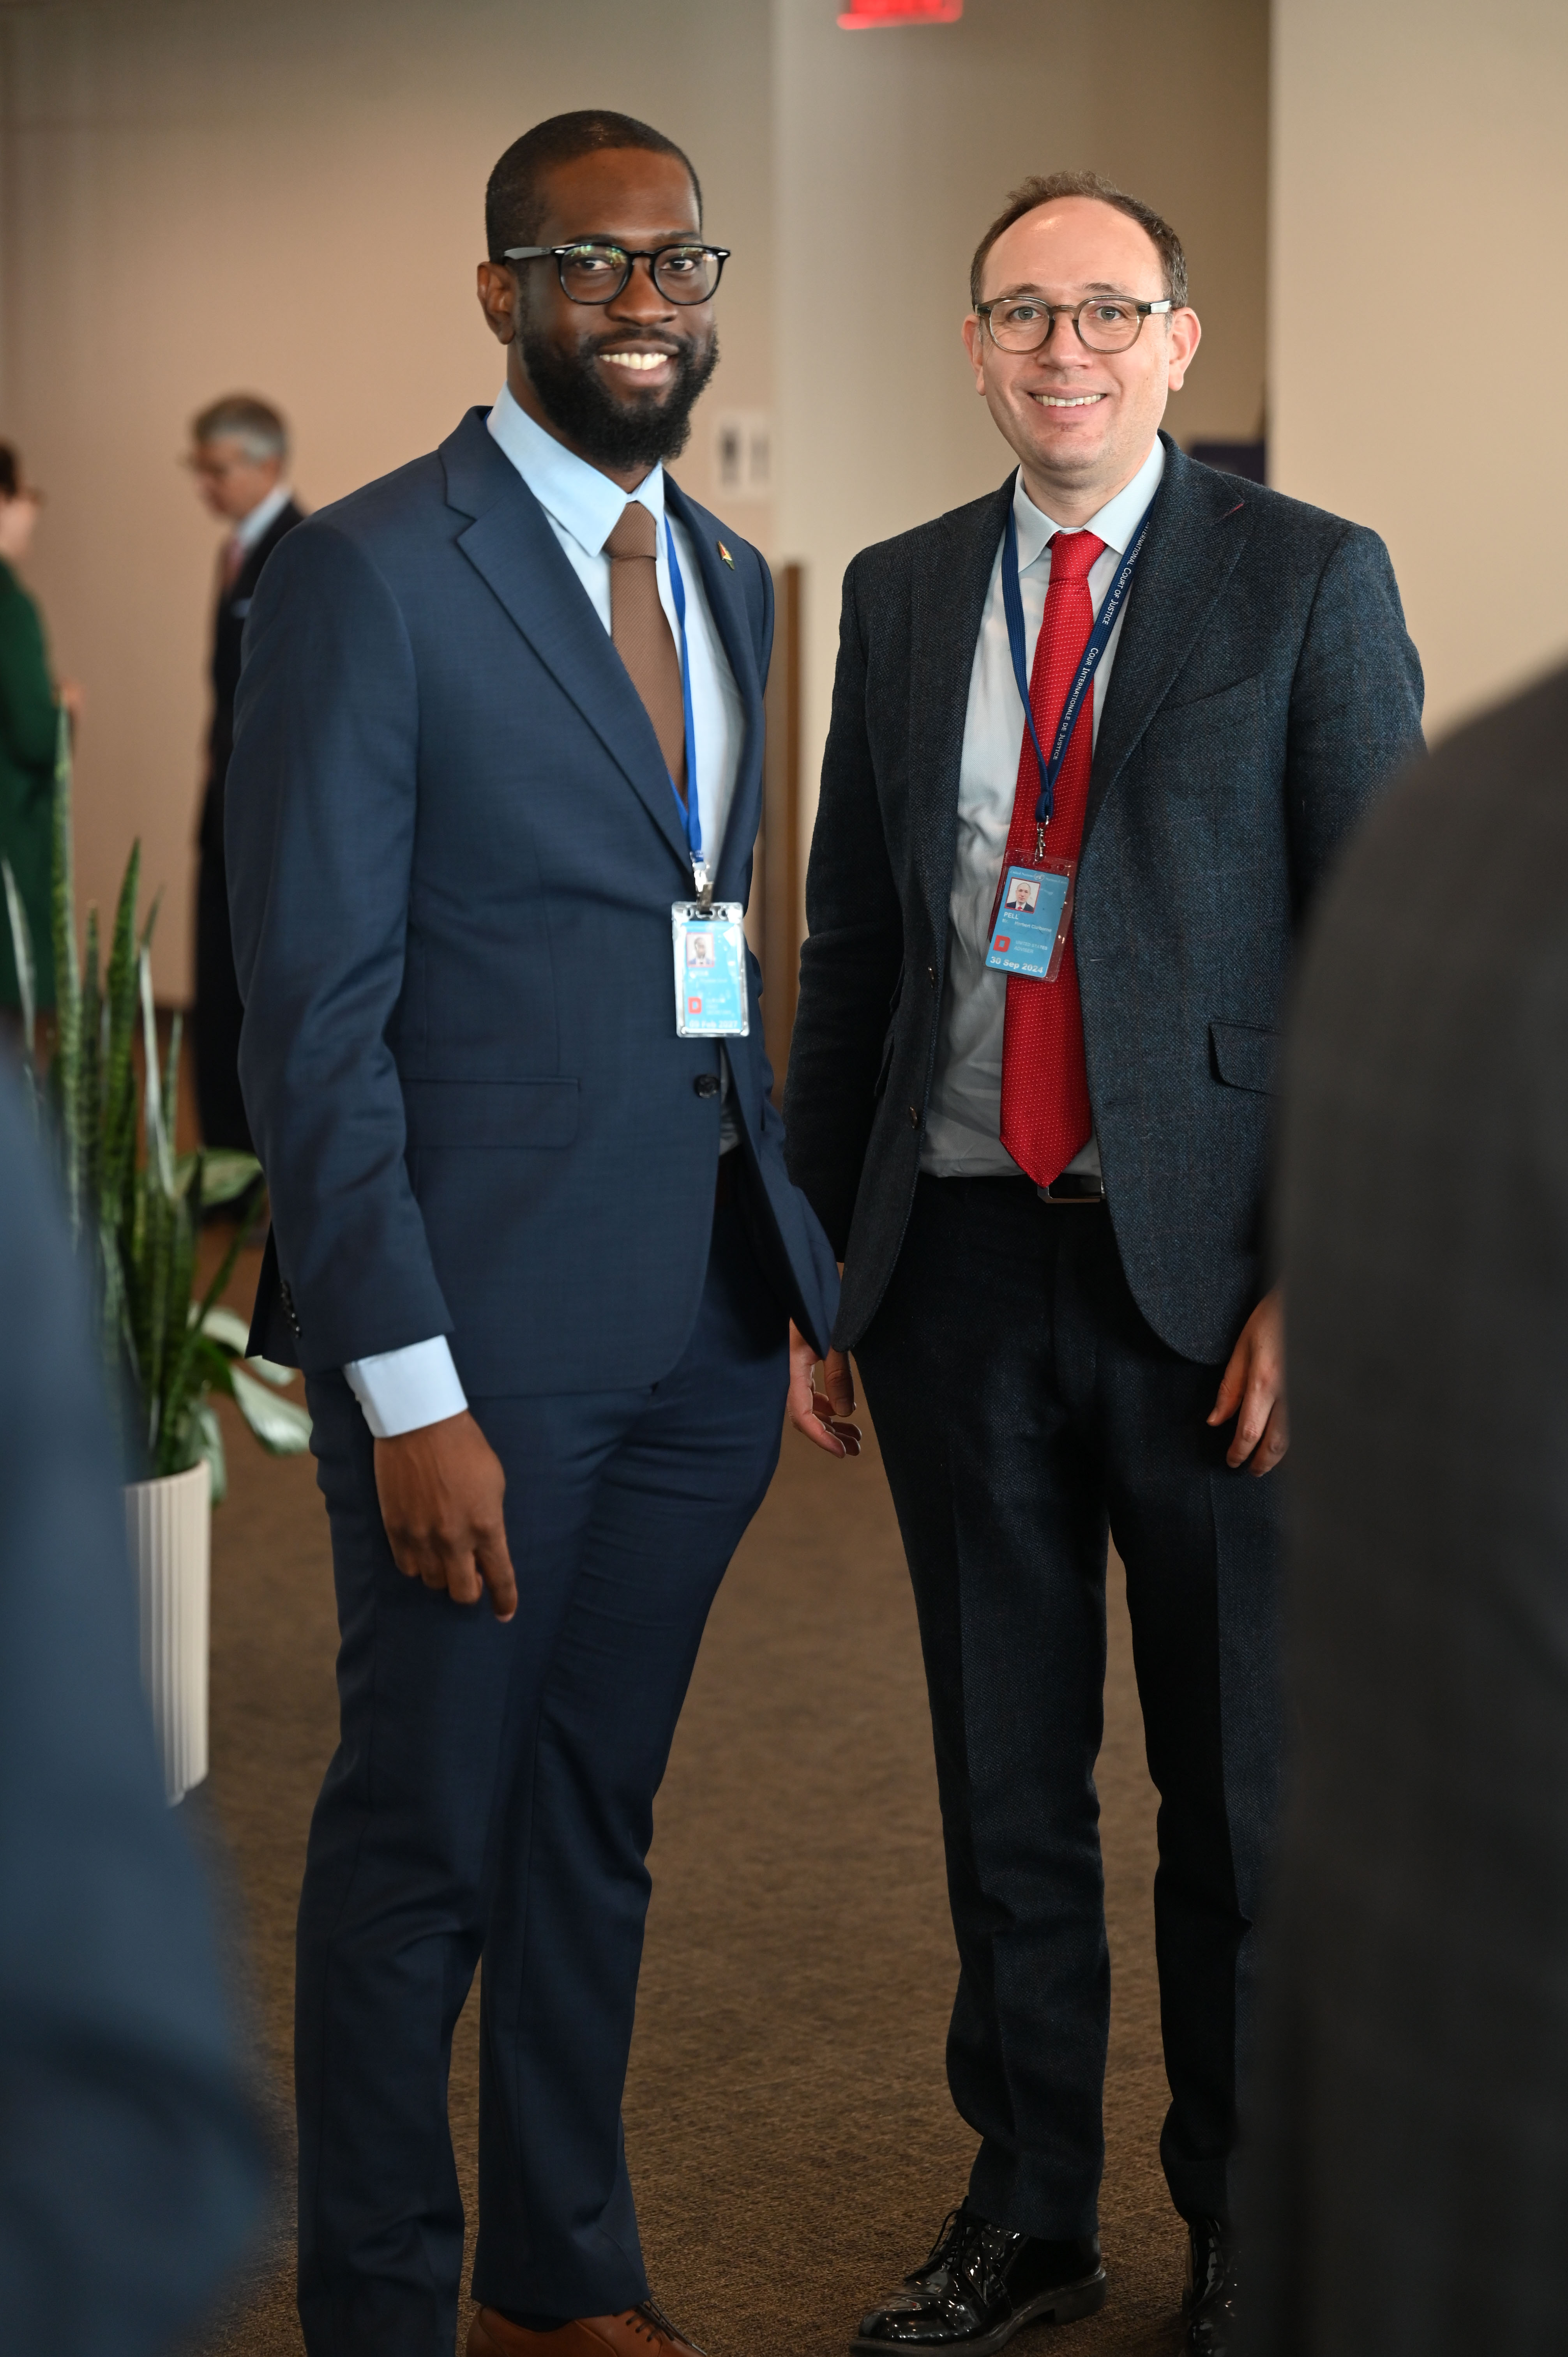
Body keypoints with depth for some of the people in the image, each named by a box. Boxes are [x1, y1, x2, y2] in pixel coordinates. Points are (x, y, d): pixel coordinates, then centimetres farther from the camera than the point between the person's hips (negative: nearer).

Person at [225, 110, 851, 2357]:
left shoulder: (726, 578, 12)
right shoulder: (371, 574, -10)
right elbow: (313, 1011, -13)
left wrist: (793, 1268, 11)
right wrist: (406, 1392, -17)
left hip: (703, 1329, 7)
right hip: (483, 1332, -6)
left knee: (597, 1823, 17)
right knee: (423, 1839, 6)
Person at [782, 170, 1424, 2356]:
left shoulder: (1311, 580, -2)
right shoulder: (901, 596, 10)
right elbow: (851, 944, 13)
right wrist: (818, 1256, 9)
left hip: (1207, 1272, -3)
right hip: (961, 1263, 4)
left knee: (1243, 1783, 9)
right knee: (1005, 1774, 13)